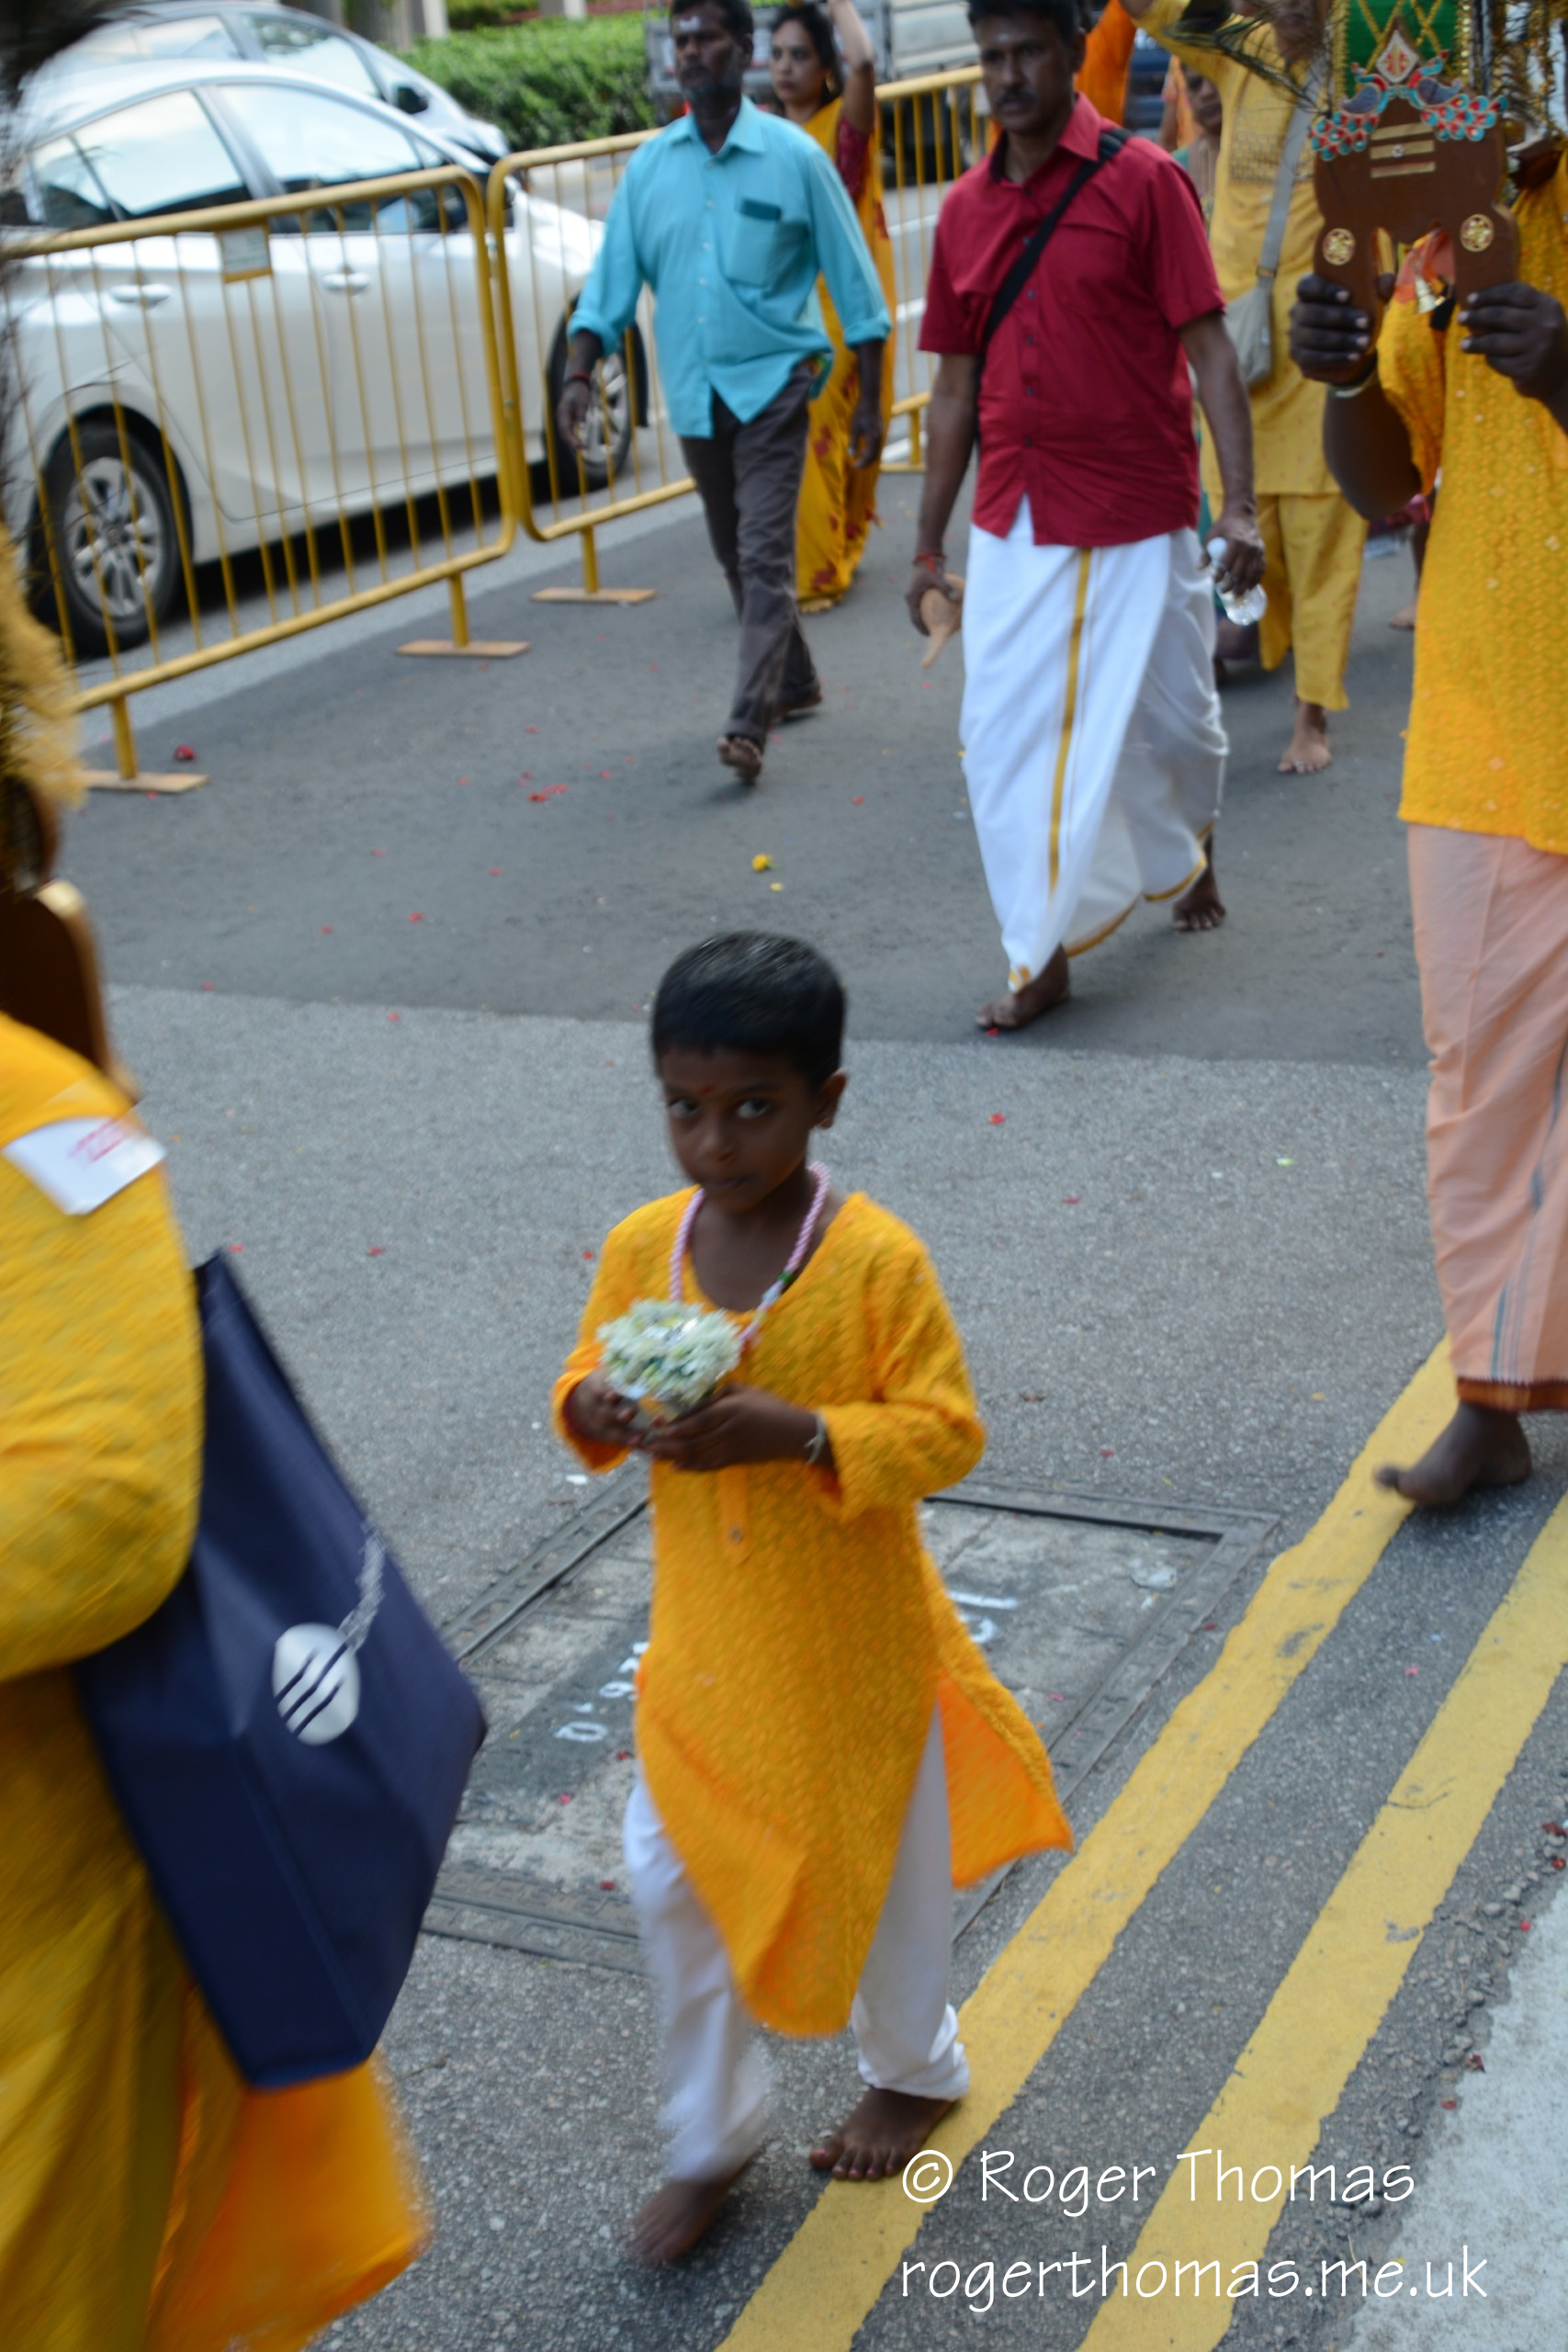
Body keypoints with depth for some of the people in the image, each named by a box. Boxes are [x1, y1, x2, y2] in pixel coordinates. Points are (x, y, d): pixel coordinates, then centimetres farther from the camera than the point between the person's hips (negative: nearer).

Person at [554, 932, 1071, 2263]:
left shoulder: (877, 1260, -19)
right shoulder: (645, 1246, -6)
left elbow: (947, 1433, -18)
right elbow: (587, 1388, 5)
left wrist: (797, 1432, -32)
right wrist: (594, 1407, -19)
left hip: (852, 1645, -3)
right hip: (703, 1641, 4)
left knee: (880, 1865, 17)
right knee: (673, 1876, 8)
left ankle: (915, 2068, 47)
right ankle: (712, 2137, 31)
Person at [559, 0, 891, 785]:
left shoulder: (794, 157, -6)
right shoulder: (649, 165, 4)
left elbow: (852, 280, -2)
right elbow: (612, 278, 5)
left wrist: (869, 401, -3)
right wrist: (580, 374, -8)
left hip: (773, 380, -5)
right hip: (694, 391, 5)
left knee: (764, 553, -13)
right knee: (734, 556, 16)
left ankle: (748, 724, -17)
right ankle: (794, 682, 35)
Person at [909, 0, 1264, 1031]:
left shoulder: (1142, 182, -7)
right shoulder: (967, 210, 6)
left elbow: (1209, 348, -9)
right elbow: (957, 385, 12)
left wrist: (1241, 504, -18)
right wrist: (930, 543, 13)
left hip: (1139, 518, -4)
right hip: (1014, 524, 4)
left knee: (1171, 713, 11)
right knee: (1002, 733, 0)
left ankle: (1193, 846, 43)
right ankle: (1043, 955, 10)